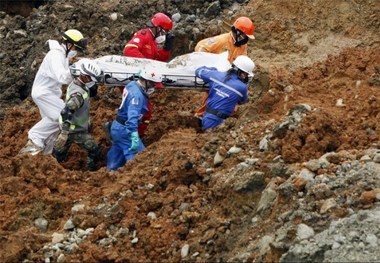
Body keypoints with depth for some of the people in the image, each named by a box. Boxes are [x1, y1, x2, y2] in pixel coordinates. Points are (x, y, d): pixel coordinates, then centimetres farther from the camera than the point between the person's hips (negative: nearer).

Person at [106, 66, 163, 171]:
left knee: (117, 154, 19)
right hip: (124, 130, -10)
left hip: (117, 126, 10)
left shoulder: (132, 84, 4)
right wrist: (134, 137, -41)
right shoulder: (137, 95, -25)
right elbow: (132, 117, -35)